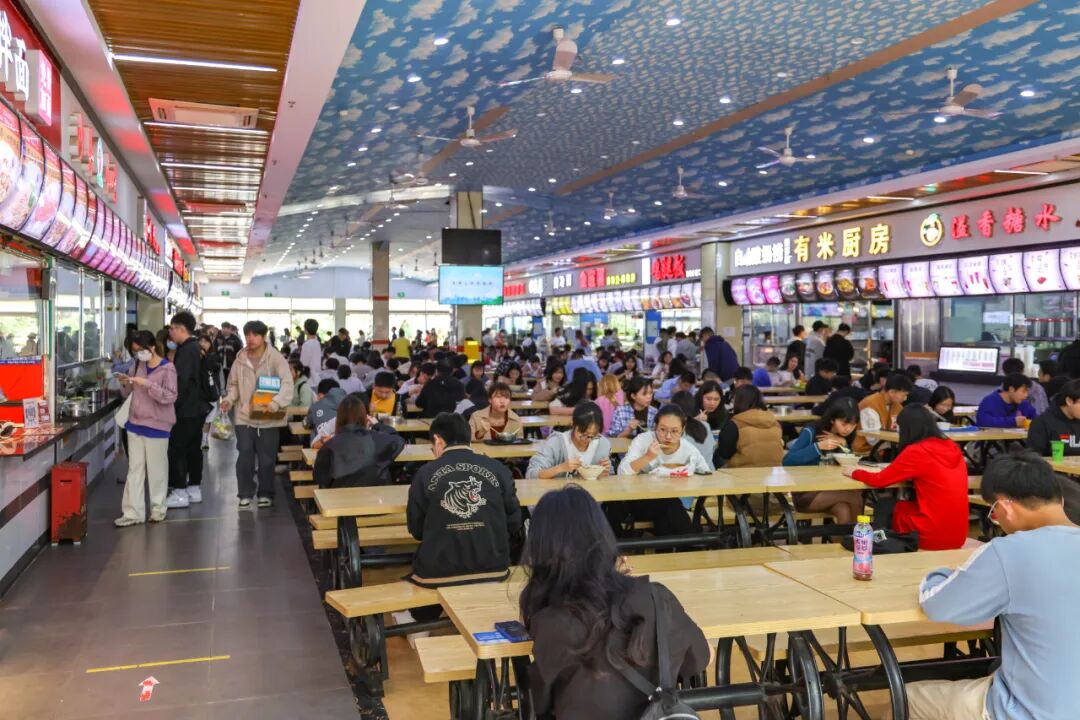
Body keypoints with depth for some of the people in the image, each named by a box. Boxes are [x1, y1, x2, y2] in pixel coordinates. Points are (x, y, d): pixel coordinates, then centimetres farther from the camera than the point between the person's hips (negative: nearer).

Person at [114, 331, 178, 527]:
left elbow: (170, 397, -18)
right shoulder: (138, 365, 7)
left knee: (156, 469, 5)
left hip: (156, 426, -6)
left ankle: (158, 509, 20)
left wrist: (147, 384, -25)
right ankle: (133, 512, 9)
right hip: (135, 423, 6)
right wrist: (125, 383, -6)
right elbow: (128, 393, 16)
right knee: (134, 469, 6)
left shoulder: (167, 369, -11)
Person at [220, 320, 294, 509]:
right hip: (245, 416, 3)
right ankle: (245, 494, 16)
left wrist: (276, 402, -31)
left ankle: (265, 493, 21)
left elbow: (287, 383, -16)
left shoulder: (275, 357, -8)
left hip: (268, 418, -3)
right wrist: (229, 399, -4)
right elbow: (234, 384, 16)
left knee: (266, 458, 6)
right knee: (244, 456, 2)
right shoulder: (240, 359, 5)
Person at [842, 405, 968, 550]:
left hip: (935, 536, -6)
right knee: (902, 506, 22)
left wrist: (854, 472, 13)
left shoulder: (916, 451, -13)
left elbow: (879, 480, -3)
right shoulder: (952, 447, 6)